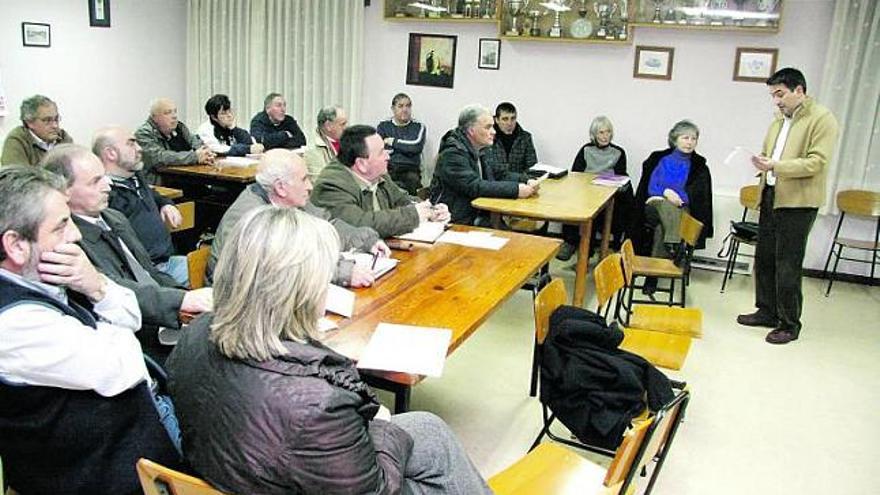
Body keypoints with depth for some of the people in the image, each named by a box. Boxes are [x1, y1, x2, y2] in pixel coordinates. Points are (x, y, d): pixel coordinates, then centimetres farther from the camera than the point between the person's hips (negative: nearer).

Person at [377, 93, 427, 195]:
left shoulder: (419, 127, 12)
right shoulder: (383, 126, 13)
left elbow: (417, 146, -7)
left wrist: (393, 142, 1)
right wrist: (406, 147, -5)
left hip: (409, 169, 0)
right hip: (387, 168, 0)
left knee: (413, 179, -32)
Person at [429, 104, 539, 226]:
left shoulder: (476, 151, 14)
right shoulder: (453, 154, -15)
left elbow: (499, 174, 15)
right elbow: (474, 187, -24)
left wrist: (526, 182, -4)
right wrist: (515, 189, -25)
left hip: (477, 218, 8)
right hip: (456, 223, -8)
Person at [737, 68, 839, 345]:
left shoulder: (822, 119, -8)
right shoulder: (779, 120, 16)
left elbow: (816, 162, -16)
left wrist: (776, 165, -25)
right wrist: (762, 162, -1)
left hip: (798, 202, -8)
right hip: (770, 197, 8)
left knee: (787, 266, -4)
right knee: (764, 258, 13)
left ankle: (790, 324, 8)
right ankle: (767, 311, 27)